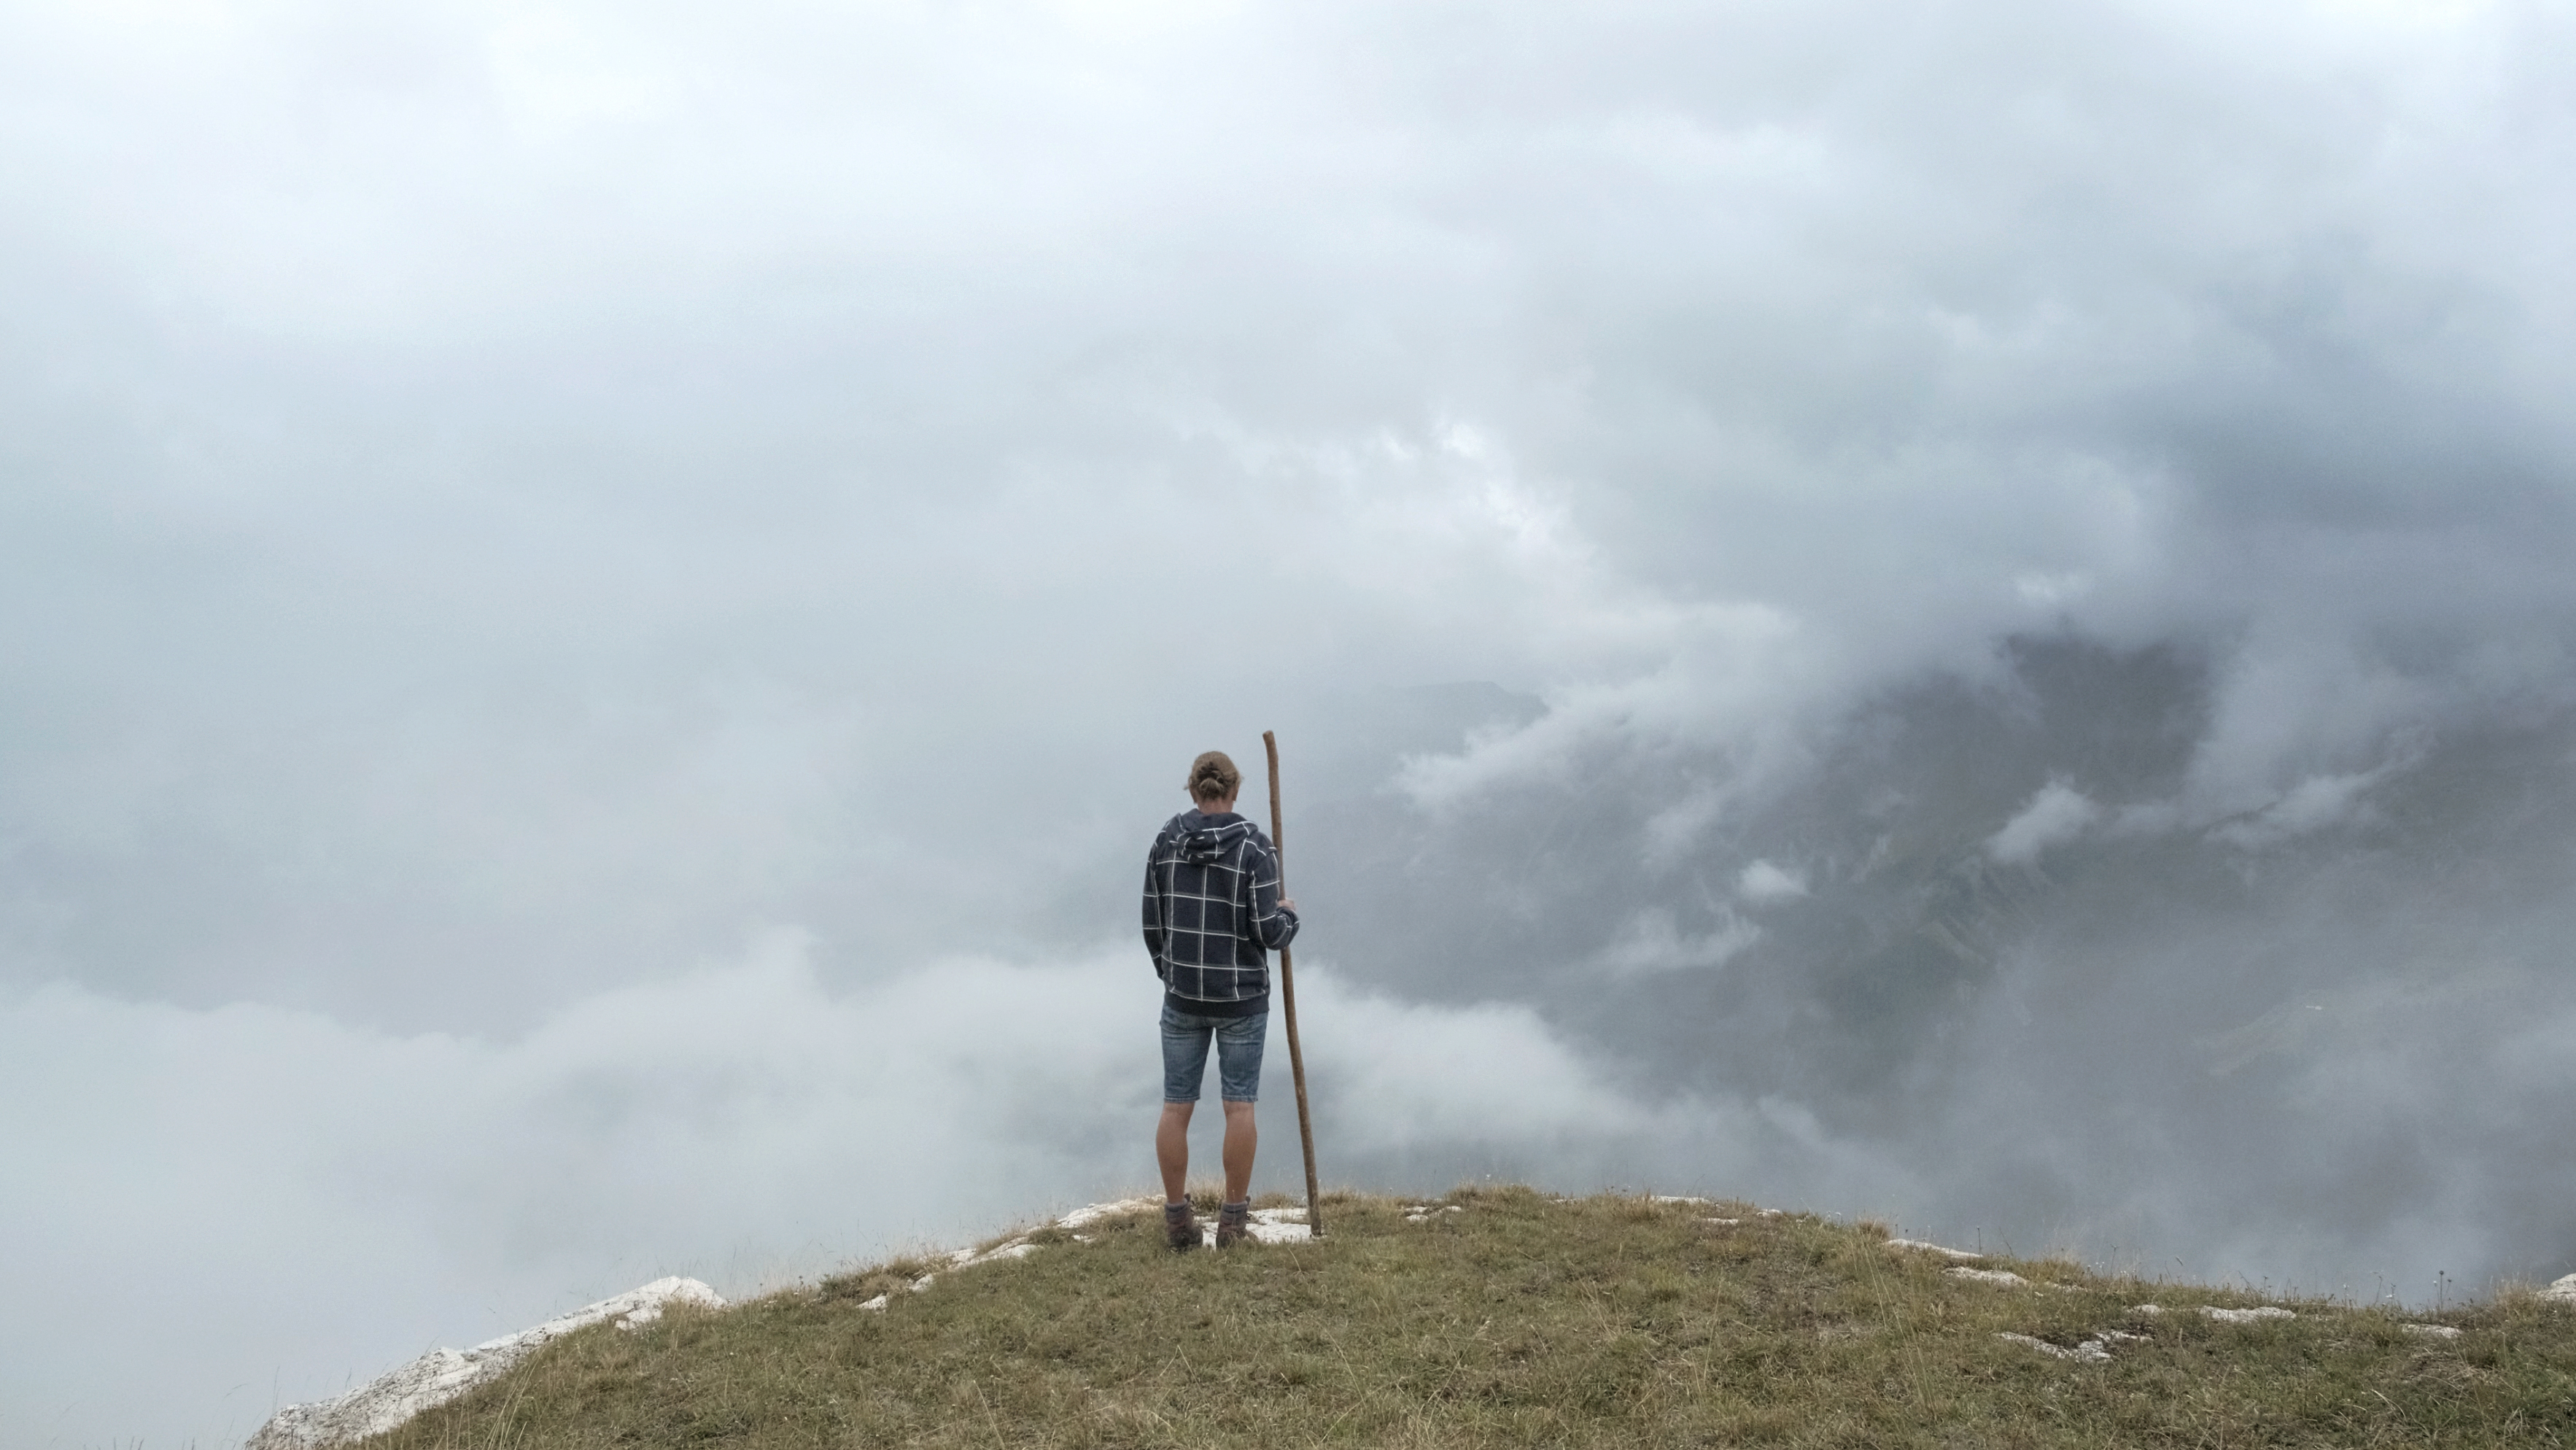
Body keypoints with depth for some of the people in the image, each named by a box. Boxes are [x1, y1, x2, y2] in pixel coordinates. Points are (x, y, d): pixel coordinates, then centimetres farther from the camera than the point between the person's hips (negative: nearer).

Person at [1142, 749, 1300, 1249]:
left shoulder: (1165, 842, -3)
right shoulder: (1255, 846, -12)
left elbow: (1153, 925, 2)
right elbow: (1267, 932, -14)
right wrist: (1288, 915, 8)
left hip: (1183, 994, 2)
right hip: (1242, 995, -2)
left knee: (1176, 1106, 10)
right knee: (1239, 1105, 7)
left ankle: (1177, 1219, 15)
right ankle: (1233, 1221, 11)